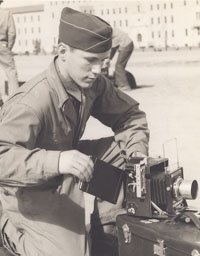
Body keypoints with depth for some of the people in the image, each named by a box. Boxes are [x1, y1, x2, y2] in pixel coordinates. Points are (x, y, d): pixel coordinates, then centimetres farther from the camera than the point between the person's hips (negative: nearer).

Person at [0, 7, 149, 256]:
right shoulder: (32, 101, -32)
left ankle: (105, 233, 6)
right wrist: (56, 162, -54)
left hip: (66, 176, 7)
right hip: (33, 194, -7)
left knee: (121, 151, -8)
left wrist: (137, 154, -16)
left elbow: (130, 115, 3)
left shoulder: (93, 84, -9)